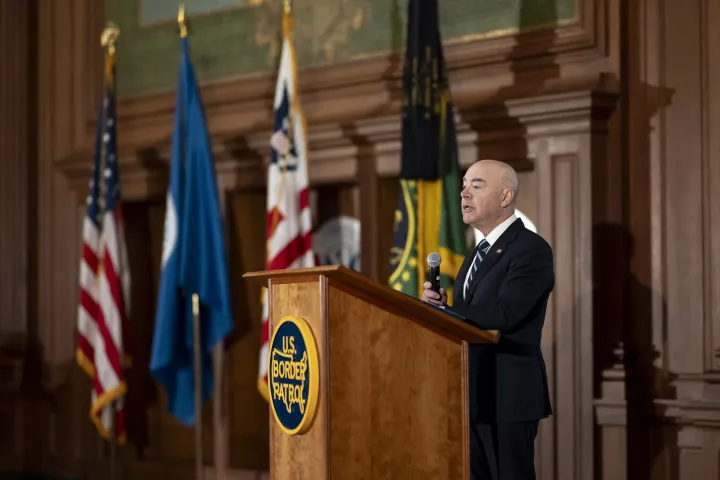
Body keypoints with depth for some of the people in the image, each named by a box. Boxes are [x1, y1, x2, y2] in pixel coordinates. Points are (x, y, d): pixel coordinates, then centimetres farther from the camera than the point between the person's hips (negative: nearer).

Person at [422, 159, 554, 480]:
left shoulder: (531, 249, -11)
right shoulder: (477, 256, 18)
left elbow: (500, 314, -23)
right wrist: (439, 305, -3)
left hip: (508, 395, -9)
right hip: (474, 396, 9)